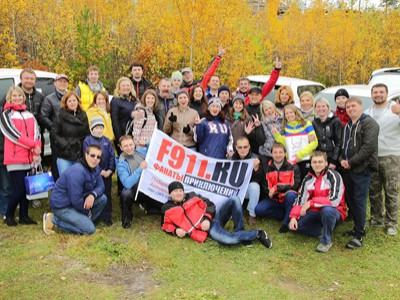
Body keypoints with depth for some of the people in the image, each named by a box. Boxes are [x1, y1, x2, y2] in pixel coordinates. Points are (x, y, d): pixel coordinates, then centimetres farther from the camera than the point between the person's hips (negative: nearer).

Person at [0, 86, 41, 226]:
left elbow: (36, 132, 7)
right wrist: (33, 145, -14)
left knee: (27, 188, 7)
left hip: (29, 158, 5)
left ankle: (24, 216, 18)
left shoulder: (29, 115, 15)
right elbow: (14, 134, -11)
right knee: (19, 189, -7)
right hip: (15, 158, -5)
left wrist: (36, 152, -7)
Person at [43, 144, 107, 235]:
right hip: (62, 206, -9)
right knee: (90, 229, -14)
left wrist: (93, 195, -21)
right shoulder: (77, 172, -28)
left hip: (76, 201, 9)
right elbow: (75, 199, -27)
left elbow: (100, 186, 3)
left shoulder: (95, 168, 0)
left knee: (102, 198, -4)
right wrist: (87, 212, -11)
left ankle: (84, 221, 9)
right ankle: (53, 219, -4)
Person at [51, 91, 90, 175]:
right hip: (64, 157, -4)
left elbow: (88, 134, 12)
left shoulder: (83, 115, 9)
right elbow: (53, 134, -5)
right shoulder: (61, 116, -4)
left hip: (80, 156, 4)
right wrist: (64, 144, -11)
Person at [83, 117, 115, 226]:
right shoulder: (87, 141, -5)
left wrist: (110, 170, -9)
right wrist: (100, 171, -14)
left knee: (107, 194, 9)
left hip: (107, 173, 3)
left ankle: (106, 216, 18)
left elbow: (112, 156, 4)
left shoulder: (107, 141, 6)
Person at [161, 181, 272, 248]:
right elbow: (166, 225, 15)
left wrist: (207, 218, -6)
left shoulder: (192, 196, 16)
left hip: (213, 218, 5)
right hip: (208, 229, -5)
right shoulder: (167, 209, 8)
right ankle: (258, 234, -9)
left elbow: (209, 204, 13)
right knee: (229, 240, -34)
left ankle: (239, 232, -9)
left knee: (234, 200, -17)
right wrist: (175, 230, -7)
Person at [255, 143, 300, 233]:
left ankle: (287, 222, -17)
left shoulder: (293, 167, -6)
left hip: (288, 199, -3)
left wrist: (277, 188, -21)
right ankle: (287, 214, -8)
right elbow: (265, 188, -3)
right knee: (258, 210, -20)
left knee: (291, 195, -37)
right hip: (274, 199, 3)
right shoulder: (268, 168, 0)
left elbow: (295, 185, -16)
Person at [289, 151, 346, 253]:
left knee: (327, 210, -40)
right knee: (293, 226, -12)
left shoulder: (334, 176, -17)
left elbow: (334, 200, -28)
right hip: (315, 212, 5)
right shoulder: (308, 179, 1)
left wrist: (311, 202, -26)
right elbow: (300, 200, 0)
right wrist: (293, 217, -17)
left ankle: (326, 241, -17)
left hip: (334, 213, -5)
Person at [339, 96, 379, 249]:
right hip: (348, 169, 8)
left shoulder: (369, 123, -8)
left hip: (362, 169, -8)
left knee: (359, 201, -8)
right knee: (350, 200, 11)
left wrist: (351, 162, -16)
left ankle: (359, 236, -1)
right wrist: (342, 160, 0)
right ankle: (358, 228, 26)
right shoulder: (347, 126, 19)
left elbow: (369, 146, -18)